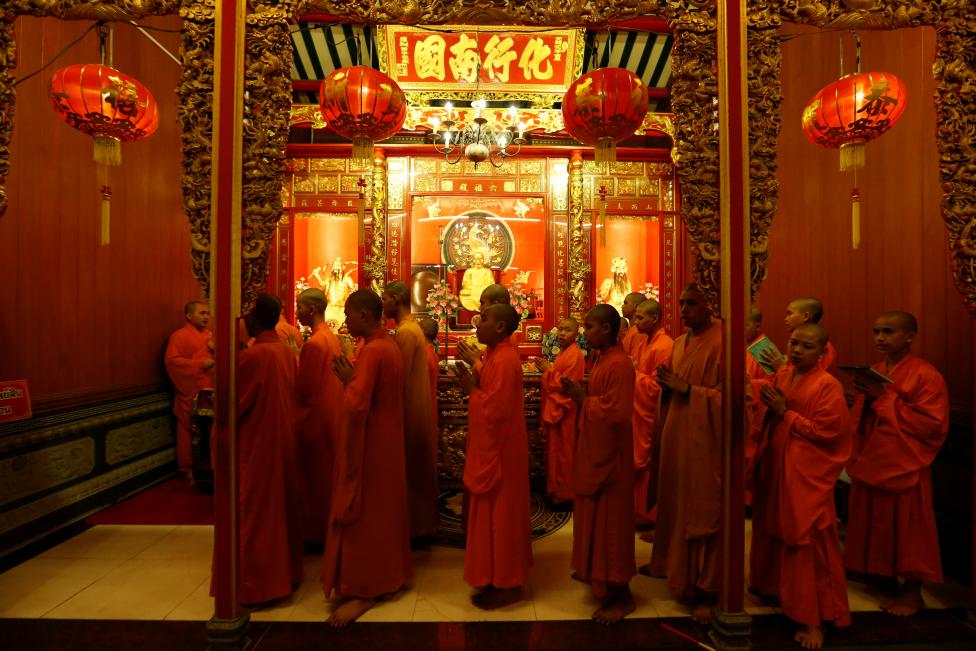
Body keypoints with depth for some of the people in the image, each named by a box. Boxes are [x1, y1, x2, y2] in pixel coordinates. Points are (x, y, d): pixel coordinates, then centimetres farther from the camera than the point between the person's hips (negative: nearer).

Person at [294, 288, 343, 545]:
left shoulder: (314, 343, -20)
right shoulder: (332, 337, 7)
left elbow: (302, 387, -19)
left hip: (313, 417, -9)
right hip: (329, 413, 9)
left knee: (313, 477, 4)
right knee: (327, 474, 18)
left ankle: (314, 531, 17)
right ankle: (328, 528, 30)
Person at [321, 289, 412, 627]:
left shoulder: (371, 350, -22)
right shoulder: (391, 345, 7)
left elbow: (355, 405, -28)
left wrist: (347, 380, -12)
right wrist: (355, 378, 7)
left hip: (367, 445, -10)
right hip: (386, 441, 10)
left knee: (360, 516, 3)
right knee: (383, 510, 19)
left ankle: (363, 591, 15)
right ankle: (387, 576, 33)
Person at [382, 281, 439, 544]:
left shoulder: (405, 332, -19)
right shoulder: (412, 327, 12)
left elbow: (400, 379, -22)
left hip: (409, 412, -10)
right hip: (417, 410, 10)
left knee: (409, 470, 2)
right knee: (416, 469, 17)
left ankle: (414, 528, 15)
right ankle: (421, 525, 29)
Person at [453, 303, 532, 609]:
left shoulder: (503, 360, -22)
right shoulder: (497, 355, 9)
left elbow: (495, 410, -25)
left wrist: (471, 389, -13)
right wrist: (475, 382, 0)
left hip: (499, 451, -10)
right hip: (493, 448, 10)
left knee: (498, 514, 3)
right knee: (496, 513, 19)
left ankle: (506, 585, 20)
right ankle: (502, 577, 34)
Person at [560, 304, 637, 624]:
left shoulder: (620, 364, -22)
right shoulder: (602, 359, 7)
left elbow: (616, 412, -26)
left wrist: (582, 397, -18)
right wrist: (580, 393, 2)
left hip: (610, 454, -9)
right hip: (595, 450, 9)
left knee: (610, 521, 2)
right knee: (595, 516, 21)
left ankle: (621, 595, 18)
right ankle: (594, 571, 39)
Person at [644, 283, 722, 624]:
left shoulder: (722, 342, -12)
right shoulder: (679, 343, 11)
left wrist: (687, 388, -20)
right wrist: (666, 384, -3)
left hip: (704, 439, -7)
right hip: (675, 434, 7)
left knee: (702, 511, 1)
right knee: (672, 501, 17)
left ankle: (704, 591, 15)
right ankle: (669, 562, 36)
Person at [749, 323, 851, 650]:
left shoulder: (829, 385, -12)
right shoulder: (781, 375, 6)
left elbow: (825, 432, -17)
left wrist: (785, 412, -16)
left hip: (806, 476, -6)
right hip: (774, 468, 6)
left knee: (807, 543, 1)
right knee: (773, 531, 18)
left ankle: (813, 619, 14)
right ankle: (774, 587, 39)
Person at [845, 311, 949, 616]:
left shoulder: (927, 375, -10)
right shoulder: (874, 372, 8)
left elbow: (932, 425, -17)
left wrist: (885, 398, -21)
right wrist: (866, 400, -8)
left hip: (904, 466, -5)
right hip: (871, 462, 6)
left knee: (906, 528, 7)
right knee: (874, 524, 12)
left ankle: (912, 591, 24)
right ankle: (884, 579, 28)